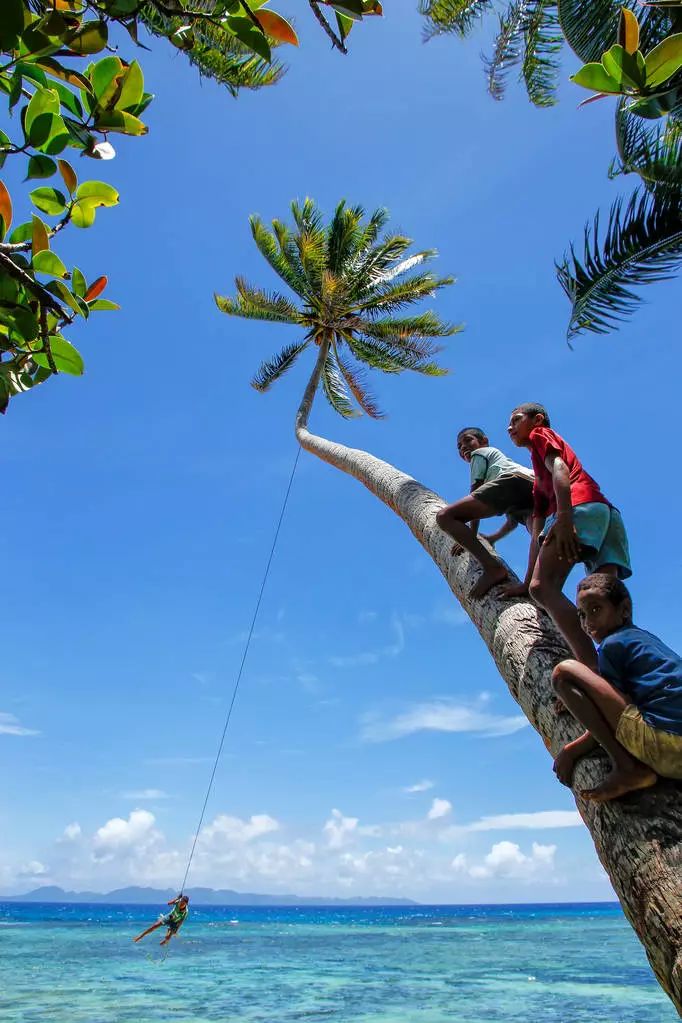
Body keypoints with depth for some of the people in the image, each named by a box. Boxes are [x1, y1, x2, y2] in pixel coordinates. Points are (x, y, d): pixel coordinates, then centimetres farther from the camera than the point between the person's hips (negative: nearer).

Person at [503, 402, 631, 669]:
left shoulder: (540, 434, 20)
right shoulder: (540, 484, 40)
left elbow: (559, 468, -2)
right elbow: (537, 534, 33)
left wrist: (563, 517, -19)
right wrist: (526, 582, 29)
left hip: (582, 505, -9)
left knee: (543, 587, -22)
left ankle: (594, 668, -38)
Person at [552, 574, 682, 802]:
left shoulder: (612, 644, 2)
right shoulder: (647, 638, 28)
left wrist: (569, 752, 9)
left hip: (661, 744, -9)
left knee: (563, 671, -6)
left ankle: (626, 768, -9)